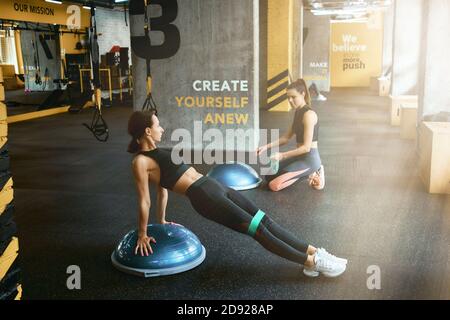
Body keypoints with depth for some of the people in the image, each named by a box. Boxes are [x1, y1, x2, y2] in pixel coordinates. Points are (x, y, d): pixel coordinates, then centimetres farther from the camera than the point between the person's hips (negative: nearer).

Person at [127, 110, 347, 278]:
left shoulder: (156, 152, 20)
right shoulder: (141, 162, -8)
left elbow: (163, 189, 25)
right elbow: (145, 201, -6)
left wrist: (161, 221, 31)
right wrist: (143, 234, -1)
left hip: (212, 186, 9)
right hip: (203, 197, -9)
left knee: (264, 220, 2)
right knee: (258, 229, -9)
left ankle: (313, 252, 5)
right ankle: (311, 262, -3)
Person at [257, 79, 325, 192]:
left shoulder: (309, 114, -20)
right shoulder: (298, 112, 10)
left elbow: (306, 147, -23)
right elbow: (286, 137, 13)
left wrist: (282, 155, -23)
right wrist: (267, 147, 1)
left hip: (310, 159, -9)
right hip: (300, 156, 9)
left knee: (274, 185, -17)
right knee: (269, 177, 13)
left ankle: (311, 174, 0)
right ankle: (309, 173, 14)